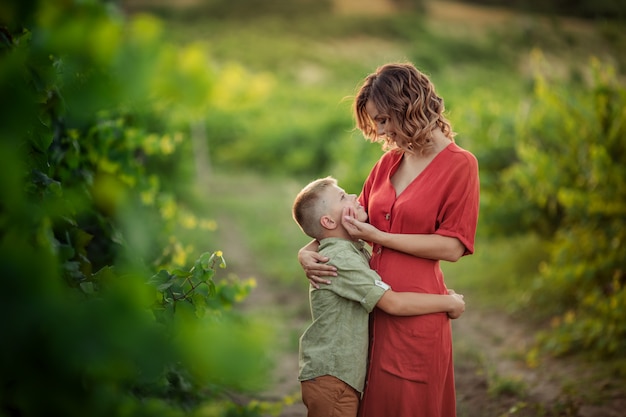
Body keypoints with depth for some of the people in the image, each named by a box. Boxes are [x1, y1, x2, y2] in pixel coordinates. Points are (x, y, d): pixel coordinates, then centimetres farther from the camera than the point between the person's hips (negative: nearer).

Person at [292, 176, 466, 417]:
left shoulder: (355, 251, 11)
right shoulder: (341, 259, -21)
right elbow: (393, 303, -25)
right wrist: (449, 303, -14)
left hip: (345, 375, 9)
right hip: (330, 378, -9)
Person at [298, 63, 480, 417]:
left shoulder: (460, 165, -7)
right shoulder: (389, 162, 10)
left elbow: (451, 247, -13)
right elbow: (352, 220, 15)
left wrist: (378, 237, -13)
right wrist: (309, 251, -3)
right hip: (374, 305, 6)